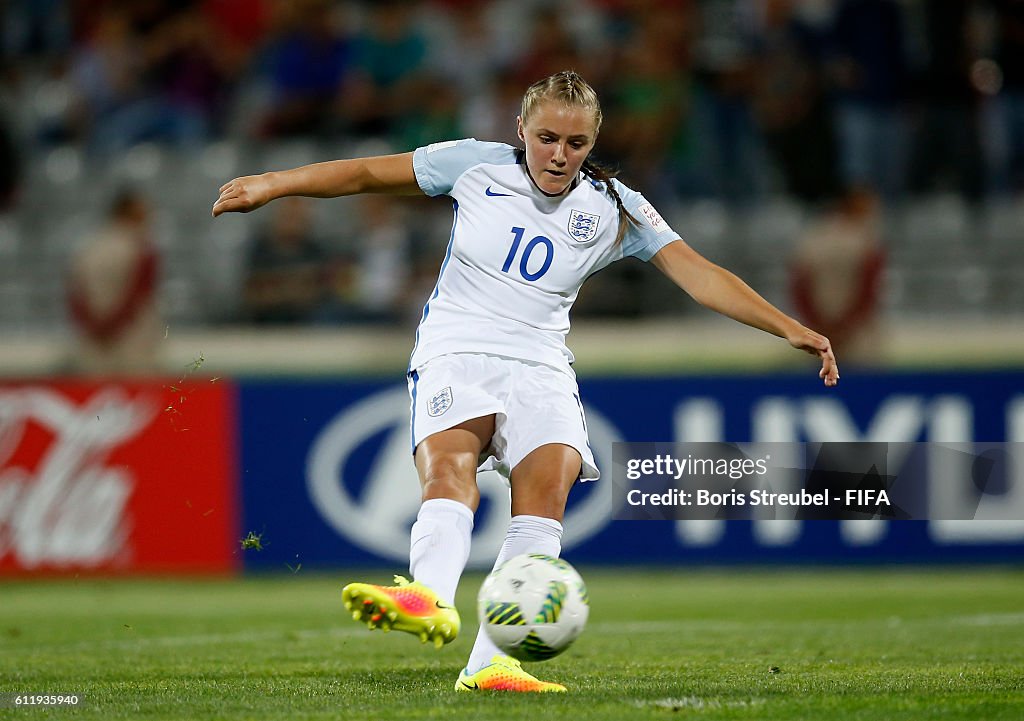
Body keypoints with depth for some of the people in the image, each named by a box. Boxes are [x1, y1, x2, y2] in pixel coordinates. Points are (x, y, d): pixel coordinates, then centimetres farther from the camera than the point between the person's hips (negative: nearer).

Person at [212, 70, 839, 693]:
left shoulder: (614, 209, 3)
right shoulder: (476, 166, 2)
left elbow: (699, 274, -2)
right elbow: (367, 174, 12)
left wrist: (790, 328, -12)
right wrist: (272, 185, 11)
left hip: (540, 367, 2)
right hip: (456, 354, -2)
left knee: (550, 481, -26)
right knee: (449, 467, -31)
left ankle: (491, 664, -33)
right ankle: (430, 601, -61)